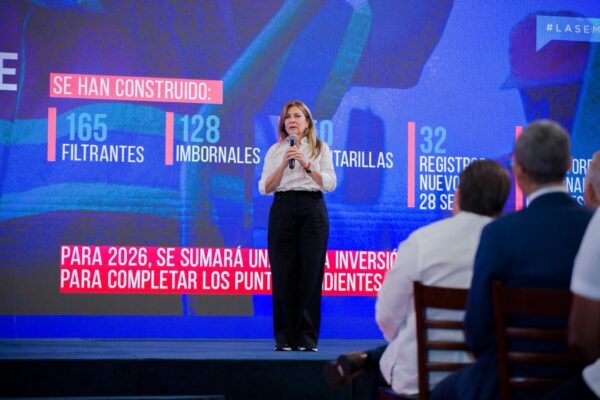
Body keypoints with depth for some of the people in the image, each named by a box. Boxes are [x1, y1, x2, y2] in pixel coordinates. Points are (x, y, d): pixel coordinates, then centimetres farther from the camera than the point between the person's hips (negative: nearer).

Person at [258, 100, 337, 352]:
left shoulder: (320, 148, 11)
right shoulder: (275, 151, 13)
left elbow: (330, 184, 1)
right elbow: (265, 188, 4)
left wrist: (307, 164, -11)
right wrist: (283, 164, -9)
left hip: (312, 210, -1)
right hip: (283, 209, 1)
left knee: (310, 273, -4)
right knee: (283, 274, -3)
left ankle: (307, 338, -1)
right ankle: (284, 337, 2)